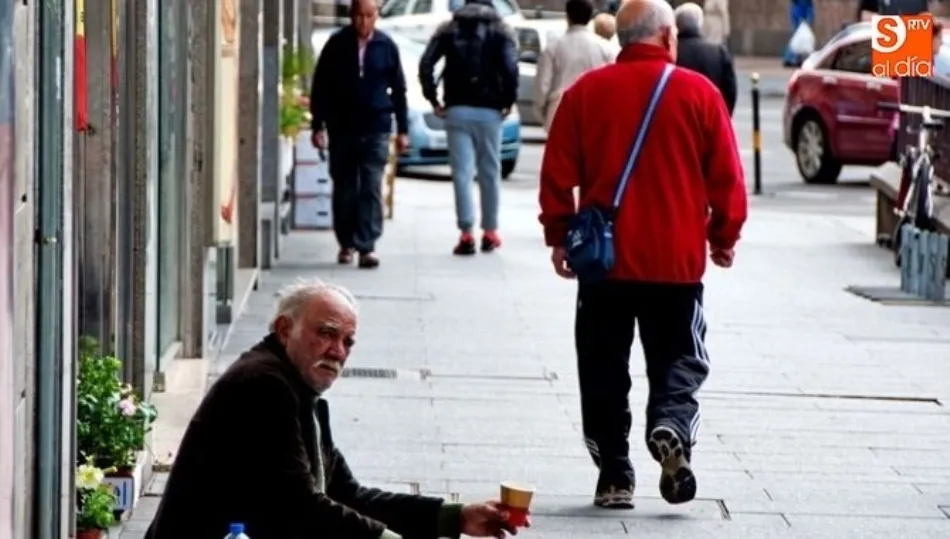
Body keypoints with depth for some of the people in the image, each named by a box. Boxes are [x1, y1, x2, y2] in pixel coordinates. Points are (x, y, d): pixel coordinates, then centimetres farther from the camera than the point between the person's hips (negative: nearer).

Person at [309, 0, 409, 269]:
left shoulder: (386, 46, 2)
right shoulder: (337, 45, -1)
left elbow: (398, 89, 8)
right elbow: (320, 88, 3)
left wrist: (402, 129, 7)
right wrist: (318, 126, -1)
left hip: (376, 129, -1)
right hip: (342, 129, 1)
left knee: (371, 189, -9)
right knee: (344, 190, 7)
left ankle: (367, 246, -12)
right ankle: (346, 243, 20)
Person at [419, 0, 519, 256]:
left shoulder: (449, 29, 8)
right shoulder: (501, 31, 2)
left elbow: (426, 64, -3)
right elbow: (510, 68, -12)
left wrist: (433, 99, 3)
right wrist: (508, 101, -1)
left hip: (457, 110, 1)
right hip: (489, 111, -1)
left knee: (462, 172, -1)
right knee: (490, 172, 10)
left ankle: (466, 234, -8)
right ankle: (490, 232, 16)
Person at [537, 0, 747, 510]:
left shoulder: (587, 91, 0)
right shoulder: (698, 93, -3)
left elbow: (558, 172, 1)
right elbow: (726, 175, -2)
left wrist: (558, 236, 10)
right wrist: (724, 236, 10)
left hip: (604, 257, 1)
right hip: (677, 259, -1)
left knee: (605, 368, 9)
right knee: (679, 359, 10)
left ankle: (614, 475, 7)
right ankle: (671, 428, -18)